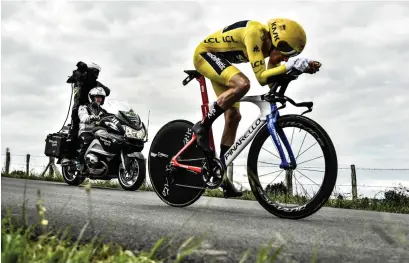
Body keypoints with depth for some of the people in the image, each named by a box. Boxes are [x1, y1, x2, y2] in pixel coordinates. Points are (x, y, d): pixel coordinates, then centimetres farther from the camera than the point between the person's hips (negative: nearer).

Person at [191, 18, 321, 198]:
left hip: (220, 62, 9)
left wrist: (303, 66, -17)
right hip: (205, 53, -9)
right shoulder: (255, 33, -31)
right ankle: (203, 126, -17)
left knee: (233, 116, 0)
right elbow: (261, 77, -35)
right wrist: (289, 65, -38)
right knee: (243, 84, -34)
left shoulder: (269, 43, -5)